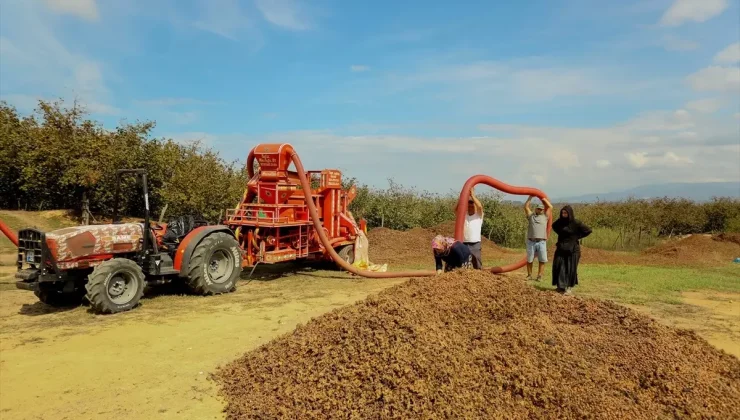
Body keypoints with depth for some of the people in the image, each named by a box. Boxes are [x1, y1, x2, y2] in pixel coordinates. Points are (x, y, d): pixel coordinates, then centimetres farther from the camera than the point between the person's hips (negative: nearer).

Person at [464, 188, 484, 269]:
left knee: (477, 265, 0)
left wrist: (472, 195, -8)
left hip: (475, 244, -2)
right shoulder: (463, 216, 15)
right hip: (464, 244, 2)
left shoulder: (479, 216, 8)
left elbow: (480, 206, -10)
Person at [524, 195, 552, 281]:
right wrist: (530, 197, 10)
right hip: (531, 242, 0)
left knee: (542, 260, -2)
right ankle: (529, 275, 15)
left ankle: (539, 276, 5)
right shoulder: (531, 216, 15)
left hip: (542, 242, 0)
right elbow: (526, 207, 10)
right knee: (529, 260, 5)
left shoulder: (544, 216, 15)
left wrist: (543, 198, 17)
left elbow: (550, 207, 12)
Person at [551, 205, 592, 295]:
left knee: (570, 268, 0)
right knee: (559, 267, 1)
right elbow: (554, 226, 24)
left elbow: (588, 230, -6)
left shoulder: (576, 223, -11)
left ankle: (569, 287, 10)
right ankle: (561, 286, 12)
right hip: (561, 248, 4)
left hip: (572, 249, -4)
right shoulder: (560, 222, 2)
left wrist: (577, 237, -6)